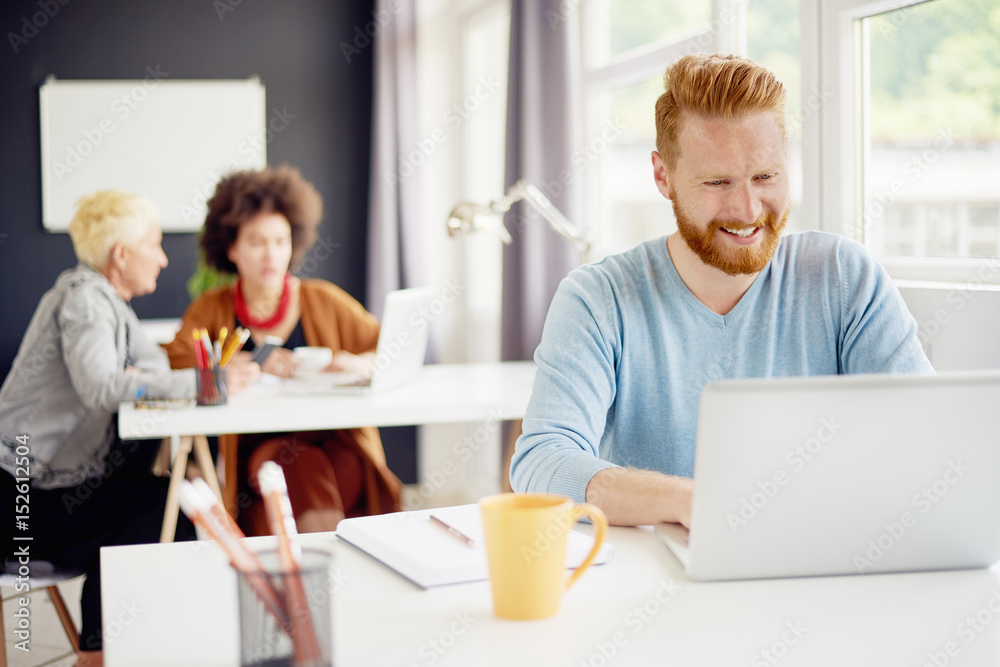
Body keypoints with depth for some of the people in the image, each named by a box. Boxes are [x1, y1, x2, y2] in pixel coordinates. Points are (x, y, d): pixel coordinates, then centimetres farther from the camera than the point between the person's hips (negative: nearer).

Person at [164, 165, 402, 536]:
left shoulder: (323, 302, 13)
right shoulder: (213, 309, 11)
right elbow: (176, 361, -7)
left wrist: (361, 363, -8)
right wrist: (255, 367, -16)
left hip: (333, 441, 1)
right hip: (256, 447, -1)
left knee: (346, 468, -34)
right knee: (304, 465, -34)